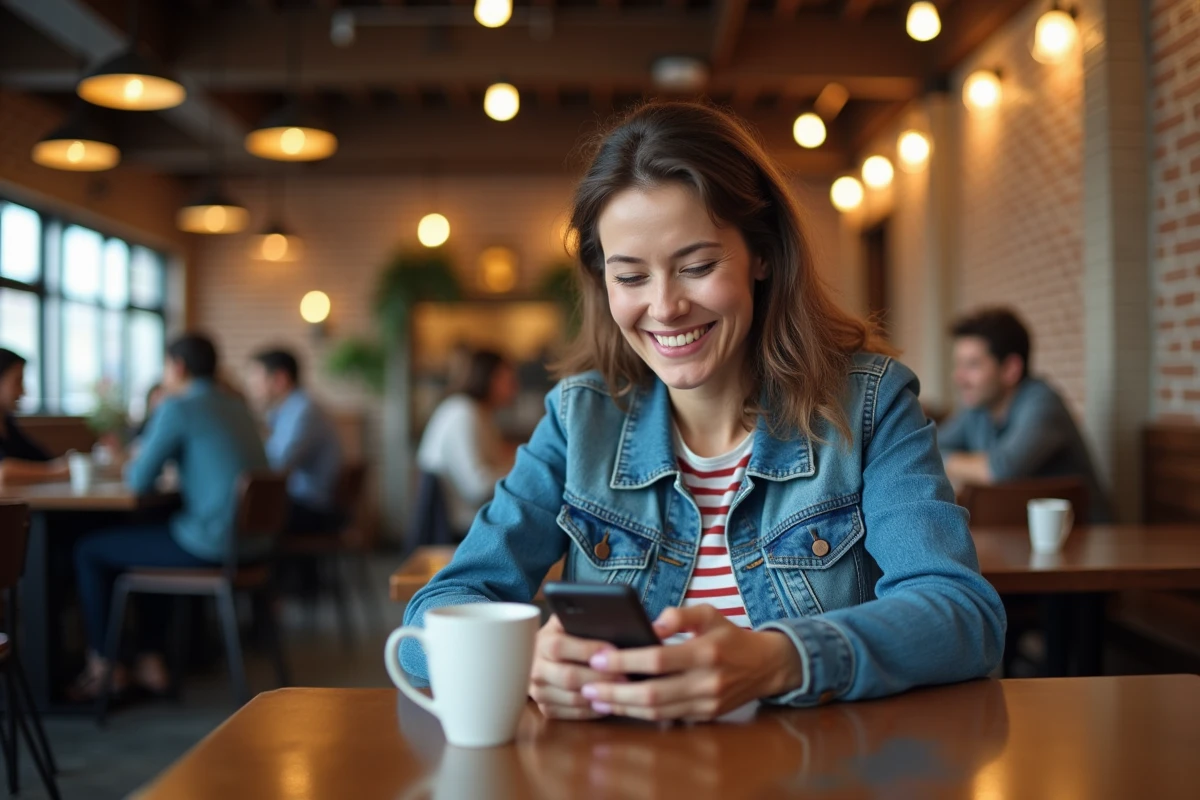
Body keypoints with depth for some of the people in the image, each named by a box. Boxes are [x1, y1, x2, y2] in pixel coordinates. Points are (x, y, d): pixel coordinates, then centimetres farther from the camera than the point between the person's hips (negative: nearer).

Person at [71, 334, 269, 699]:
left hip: (210, 544, -8)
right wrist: (140, 464, 23)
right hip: (252, 542, 8)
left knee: (89, 551, 11)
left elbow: (140, 481, -10)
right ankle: (151, 664, 32)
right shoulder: (237, 407, 13)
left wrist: (130, 467, 14)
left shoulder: (178, 408, -11)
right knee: (146, 541, 34)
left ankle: (101, 667, 22)